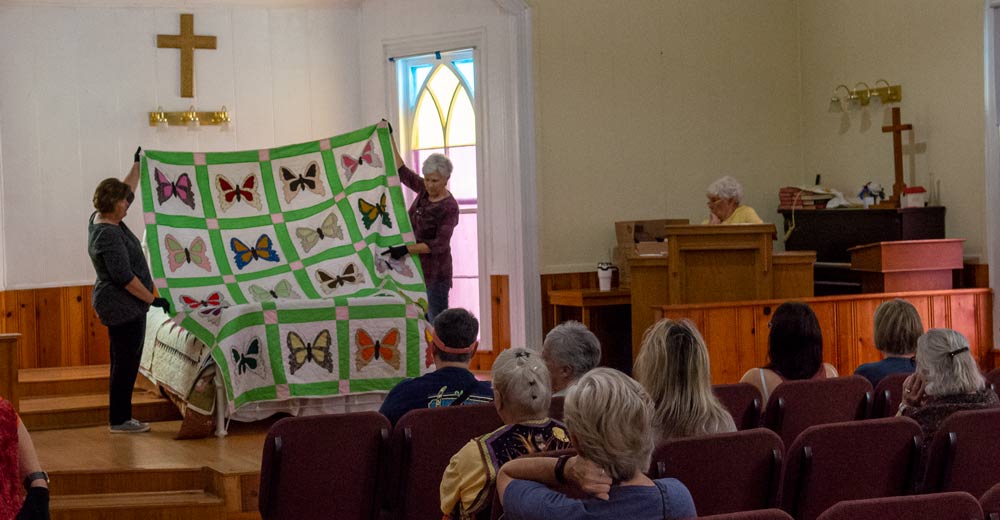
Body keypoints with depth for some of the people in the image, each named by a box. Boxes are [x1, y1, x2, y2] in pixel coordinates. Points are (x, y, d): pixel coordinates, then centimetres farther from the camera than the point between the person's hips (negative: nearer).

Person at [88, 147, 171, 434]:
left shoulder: (102, 220, 8)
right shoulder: (109, 235, -21)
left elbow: (126, 191, 26)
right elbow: (124, 277, -24)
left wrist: (138, 164, 27)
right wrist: (153, 299, -18)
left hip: (119, 306, 11)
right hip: (123, 307, -11)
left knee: (124, 363, 13)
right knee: (126, 363, -5)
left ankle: (120, 417, 17)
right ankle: (119, 420, 0)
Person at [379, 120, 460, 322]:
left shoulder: (449, 207, -15)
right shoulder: (424, 190, 4)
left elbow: (439, 245, -21)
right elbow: (402, 171, 13)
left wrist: (406, 249, -27)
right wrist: (389, 137, 12)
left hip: (434, 273, -7)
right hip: (415, 268, 7)